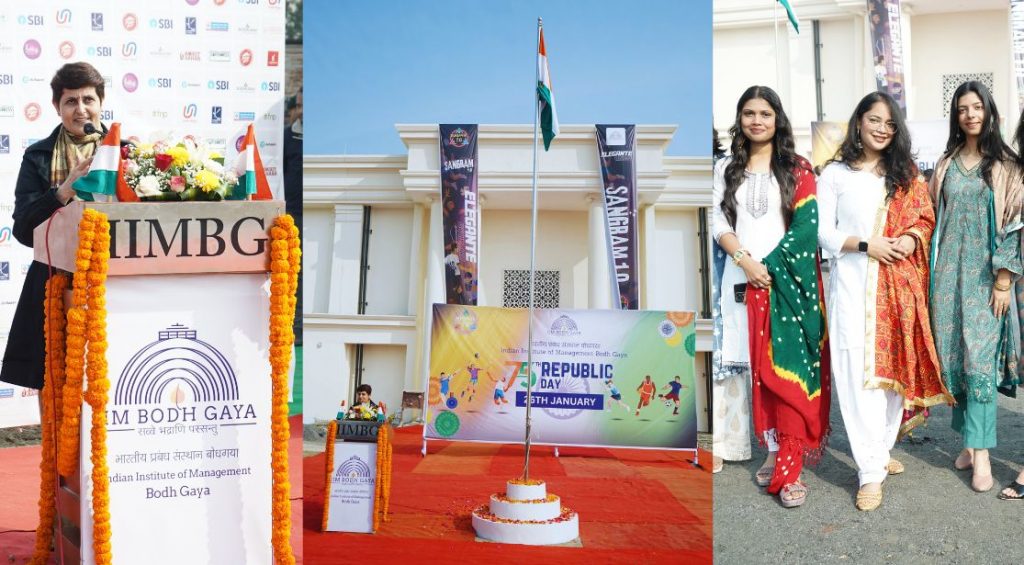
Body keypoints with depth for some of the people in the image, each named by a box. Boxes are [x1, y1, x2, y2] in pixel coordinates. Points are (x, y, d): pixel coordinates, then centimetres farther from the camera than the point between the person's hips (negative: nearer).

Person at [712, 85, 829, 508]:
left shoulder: (797, 169, 7)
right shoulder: (726, 169, 13)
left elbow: (806, 226, -2)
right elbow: (718, 223, 5)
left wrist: (770, 266, -11)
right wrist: (745, 261, -10)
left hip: (787, 280, -2)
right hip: (743, 280, 3)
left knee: (788, 369, -8)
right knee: (757, 369, 2)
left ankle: (789, 466, -5)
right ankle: (774, 451, 12)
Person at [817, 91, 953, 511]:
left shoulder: (906, 173, 14)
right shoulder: (835, 173, 3)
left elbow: (925, 219, 13)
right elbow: (823, 232, 0)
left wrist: (912, 239, -8)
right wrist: (866, 245, -13)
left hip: (899, 283, 4)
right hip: (852, 283, -4)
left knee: (895, 365, 6)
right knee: (858, 373, -8)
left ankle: (880, 451, 22)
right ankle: (871, 471, -3)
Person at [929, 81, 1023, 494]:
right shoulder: (946, 165, 10)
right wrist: (933, 273, 6)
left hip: (985, 275, -3)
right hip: (949, 273, 3)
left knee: (980, 359, -7)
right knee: (953, 357, 4)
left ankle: (981, 452, -2)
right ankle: (972, 440, 16)